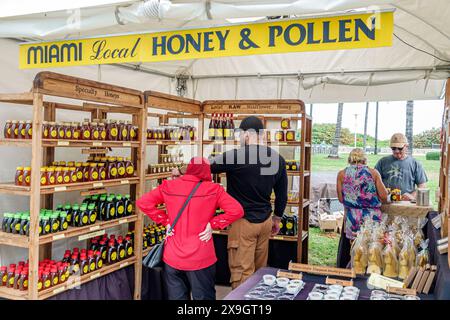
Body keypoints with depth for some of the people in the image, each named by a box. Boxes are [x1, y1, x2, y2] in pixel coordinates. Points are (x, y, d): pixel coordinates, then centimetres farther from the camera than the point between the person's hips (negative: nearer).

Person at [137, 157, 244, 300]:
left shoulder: (168, 186, -1)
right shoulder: (213, 189, -9)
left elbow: (143, 203, -2)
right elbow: (237, 210, -15)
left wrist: (165, 220, 0)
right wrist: (212, 224, -6)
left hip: (172, 258, 3)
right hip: (201, 259, -2)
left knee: (176, 296, 18)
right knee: (204, 297, 14)